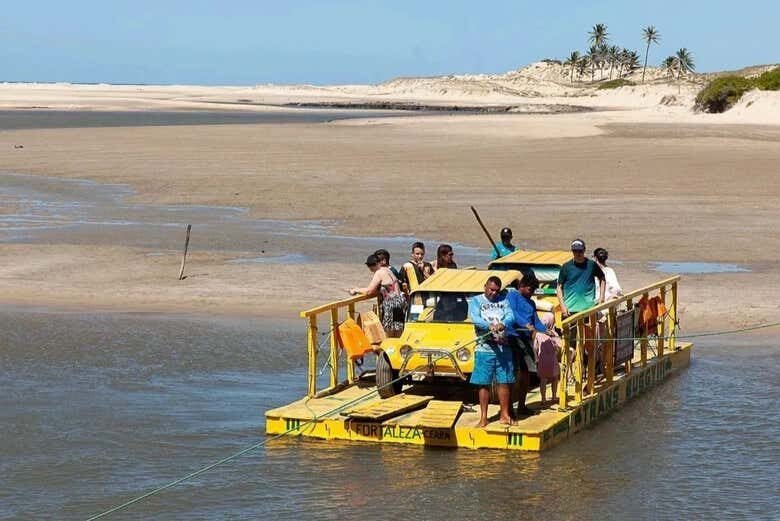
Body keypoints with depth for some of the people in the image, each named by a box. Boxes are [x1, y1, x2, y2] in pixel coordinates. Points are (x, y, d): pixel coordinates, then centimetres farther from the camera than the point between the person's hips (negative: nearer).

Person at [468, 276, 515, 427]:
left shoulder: (504, 300, 11)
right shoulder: (476, 301, 5)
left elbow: (510, 316, -3)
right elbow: (475, 318, -13)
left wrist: (503, 324, -27)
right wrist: (490, 325, -31)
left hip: (503, 347, 2)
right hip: (484, 348, -2)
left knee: (504, 382, 6)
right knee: (484, 384, 0)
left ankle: (504, 414, 16)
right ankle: (483, 417, 7)